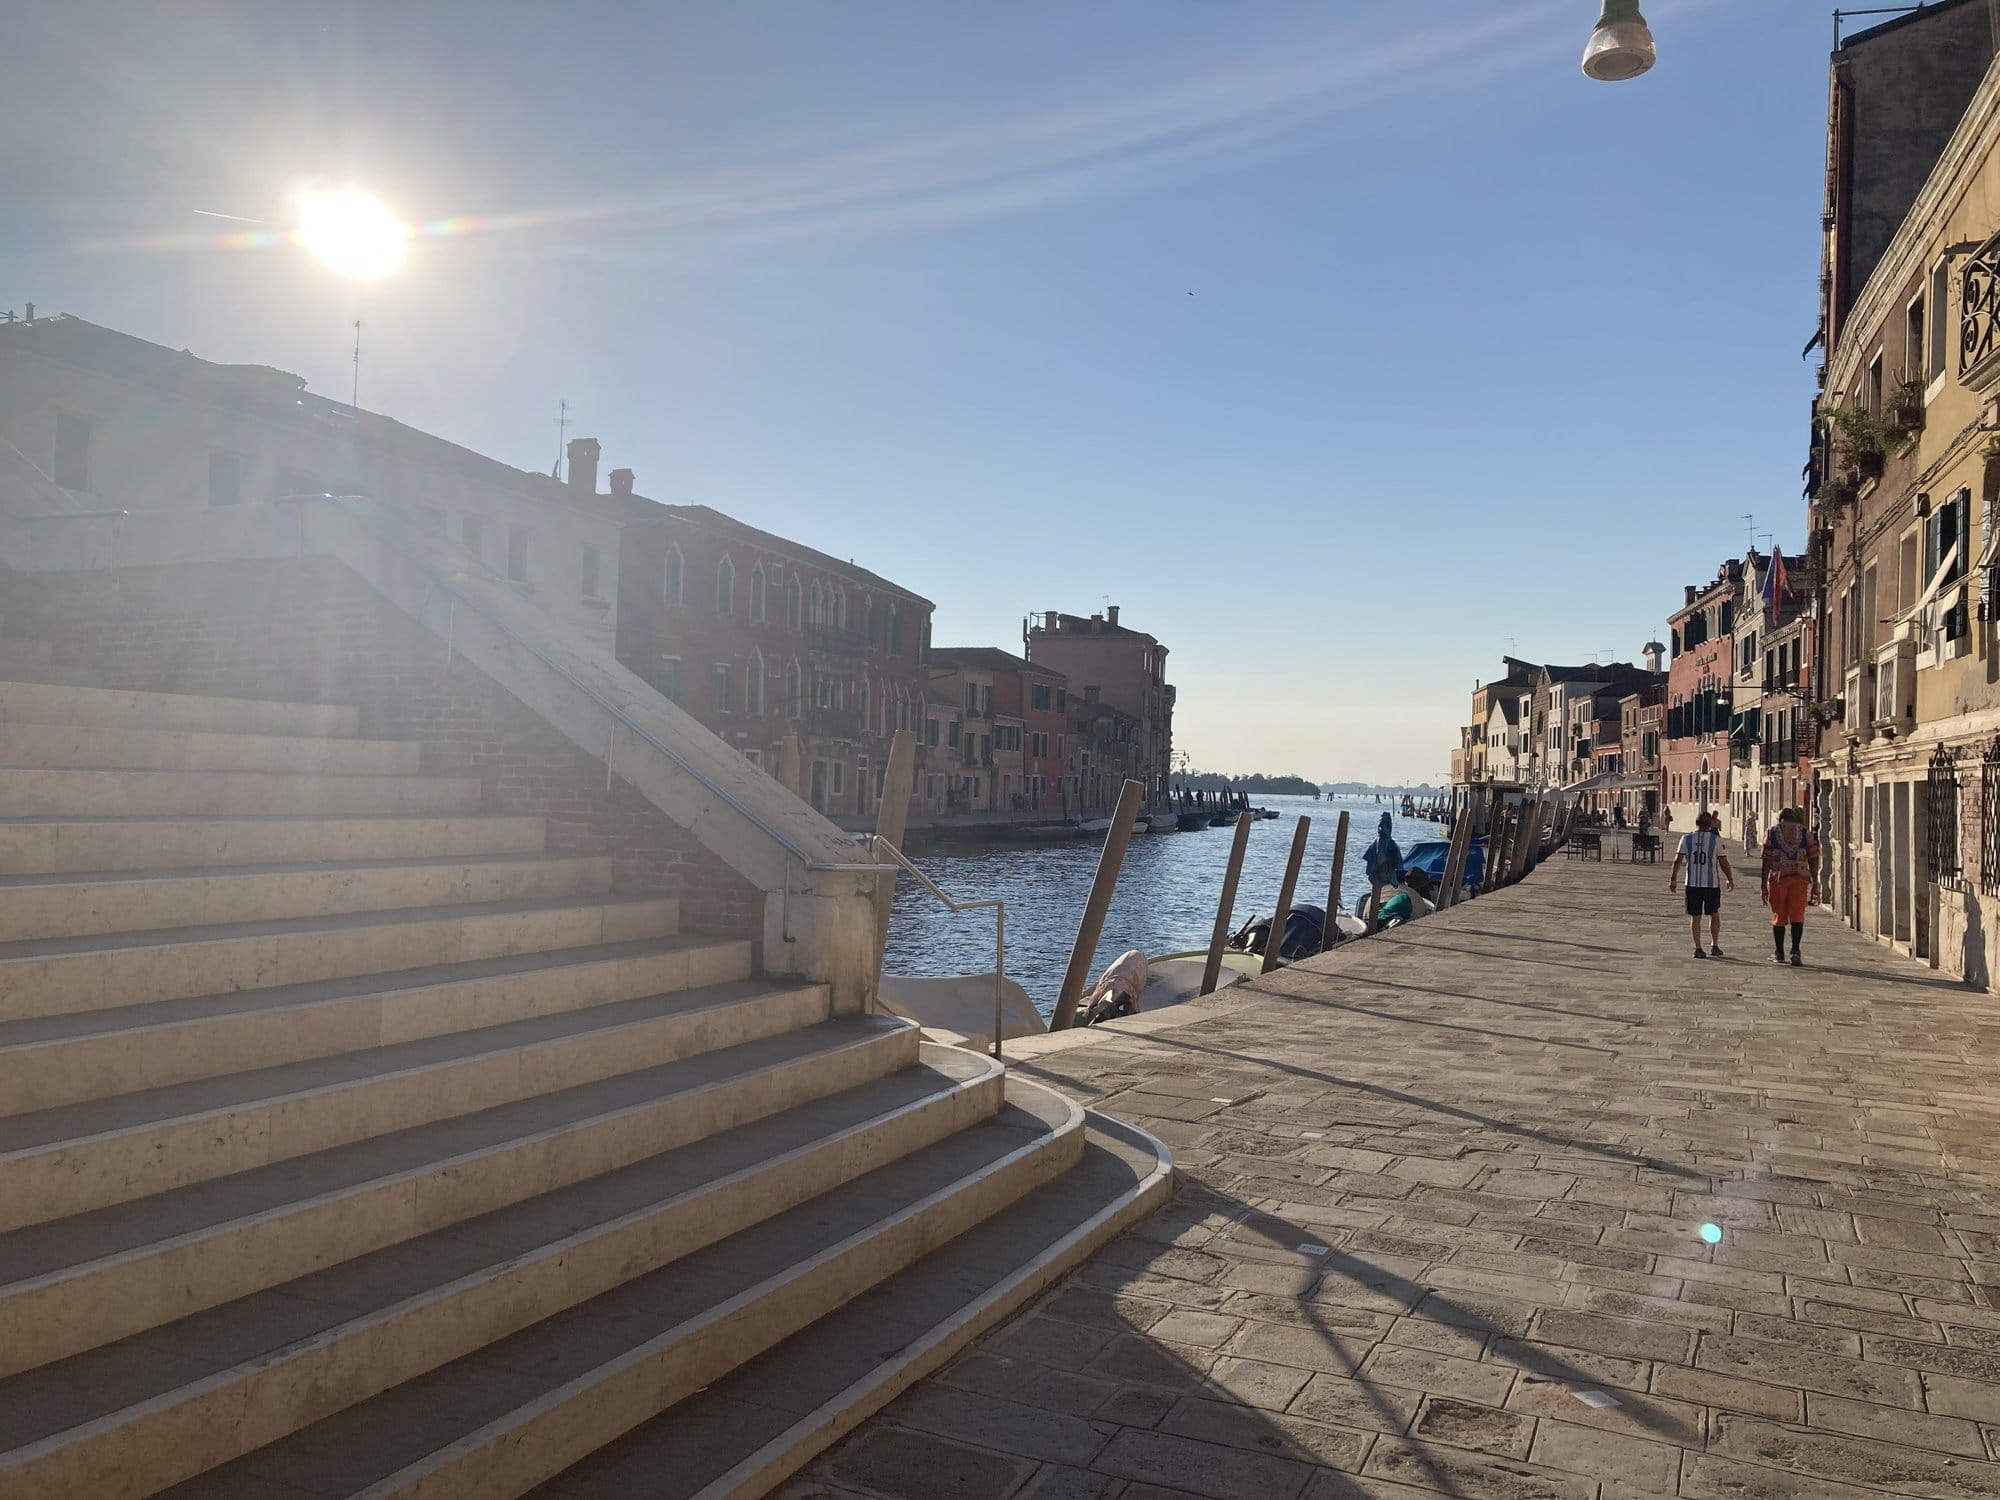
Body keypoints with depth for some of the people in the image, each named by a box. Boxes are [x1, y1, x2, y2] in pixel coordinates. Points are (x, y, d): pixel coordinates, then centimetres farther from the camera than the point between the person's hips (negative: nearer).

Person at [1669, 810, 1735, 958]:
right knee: (1714, 914, 17)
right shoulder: (1716, 839, -3)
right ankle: (1714, 946, 17)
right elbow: (1723, 862, -3)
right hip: (1711, 884, -1)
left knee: (1695, 916, 7)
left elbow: (1678, 860, -3)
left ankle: (1698, 948, 4)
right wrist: (1730, 880, 9)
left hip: (1692, 884, 1)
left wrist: (1673, 879, 3)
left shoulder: (1686, 839, 1)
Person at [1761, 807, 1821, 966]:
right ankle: (1795, 951, -15)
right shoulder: (1805, 832, 10)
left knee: (1778, 916, 9)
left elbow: (1767, 860, 0)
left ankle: (1779, 953, 17)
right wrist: (1815, 884, 9)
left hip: (1778, 877, 0)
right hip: (1800, 877, 0)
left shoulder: (1772, 832, 7)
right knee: (1797, 915, 0)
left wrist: (1764, 885, 0)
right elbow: (1813, 859, 5)